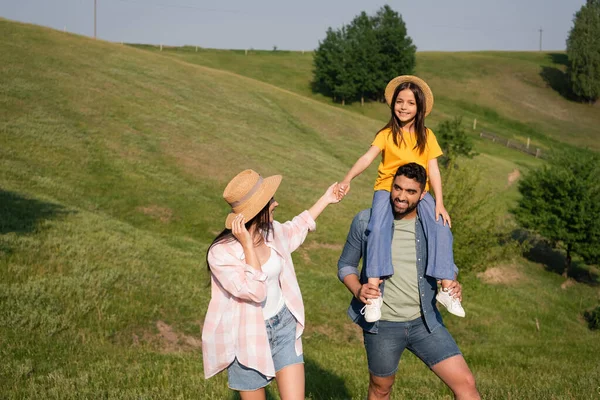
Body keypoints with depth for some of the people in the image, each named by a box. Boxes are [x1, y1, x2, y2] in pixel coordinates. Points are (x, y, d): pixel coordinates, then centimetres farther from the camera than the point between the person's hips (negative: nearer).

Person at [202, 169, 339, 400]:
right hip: (248, 338, -5)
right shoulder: (221, 253, -24)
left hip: (284, 327, 5)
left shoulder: (271, 231, -4)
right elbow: (256, 292, -31)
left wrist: (326, 199, 26)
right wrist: (248, 245, -31)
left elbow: (295, 229, 22)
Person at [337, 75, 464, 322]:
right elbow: (367, 157, -13)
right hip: (387, 189, -2)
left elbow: (433, 170, 1)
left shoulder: (426, 135, 8)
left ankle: (446, 288, -16)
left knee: (441, 230, -23)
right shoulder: (387, 134, 2)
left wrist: (439, 203, -11)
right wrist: (347, 180, -30)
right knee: (378, 228, -30)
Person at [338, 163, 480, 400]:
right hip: (381, 324, -1)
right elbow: (346, 265, 3)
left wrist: (453, 286, -11)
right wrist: (357, 290, -18)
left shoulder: (434, 225, -3)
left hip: (425, 322, 1)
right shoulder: (366, 221, -7)